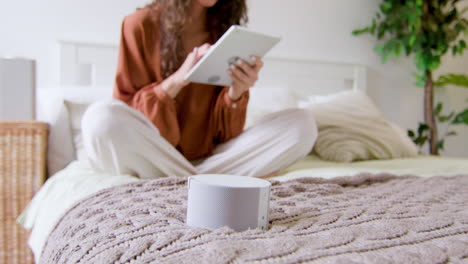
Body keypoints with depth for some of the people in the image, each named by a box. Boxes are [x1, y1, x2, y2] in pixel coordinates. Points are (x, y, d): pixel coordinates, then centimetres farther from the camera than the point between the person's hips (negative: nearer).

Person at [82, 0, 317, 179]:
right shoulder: (141, 25, -4)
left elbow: (225, 132, 1)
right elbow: (127, 115, -6)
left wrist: (236, 92, -21)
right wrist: (176, 80, -22)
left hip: (208, 157, 2)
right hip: (151, 156, -2)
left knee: (301, 124, -13)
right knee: (102, 118, -33)